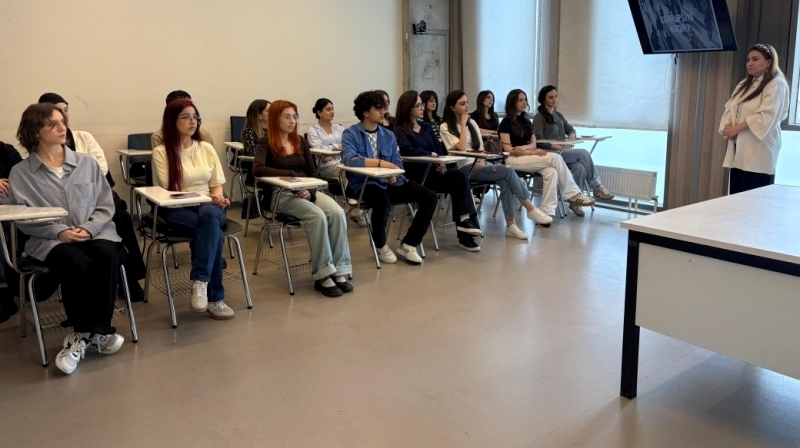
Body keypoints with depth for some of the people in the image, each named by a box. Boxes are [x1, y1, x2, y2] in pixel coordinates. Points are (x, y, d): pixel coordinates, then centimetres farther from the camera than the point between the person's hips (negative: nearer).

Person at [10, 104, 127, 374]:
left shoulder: (87, 162, 12)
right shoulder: (20, 173, 6)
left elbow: (106, 205, 8)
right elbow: (24, 219, 0)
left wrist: (88, 228, -10)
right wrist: (60, 232, -17)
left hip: (96, 232, 2)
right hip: (50, 240, -2)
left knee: (108, 257, -32)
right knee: (75, 264, -35)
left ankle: (85, 333, -19)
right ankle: (97, 331, -17)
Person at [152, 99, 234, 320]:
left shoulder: (207, 148, 13)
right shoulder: (161, 152, -1)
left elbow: (217, 185, 15)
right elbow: (167, 193, -7)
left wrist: (217, 198, -9)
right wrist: (205, 198, -18)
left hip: (210, 207, 3)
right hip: (177, 210, -3)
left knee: (209, 215, -37)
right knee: (214, 233, -35)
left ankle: (200, 282, -41)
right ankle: (215, 298, -30)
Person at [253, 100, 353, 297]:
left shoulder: (300, 141, 16)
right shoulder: (265, 143, -1)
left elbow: (313, 172, 14)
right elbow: (258, 169, -20)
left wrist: (310, 190, -7)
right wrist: (290, 174, -25)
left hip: (308, 191, 5)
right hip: (281, 194, -5)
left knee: (337, 212, -25)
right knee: (318, 216, -32)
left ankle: (340, 271, -23)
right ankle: (322, 275, -25)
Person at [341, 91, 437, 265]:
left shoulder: (388, 135, 13)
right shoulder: (350, 134, -4)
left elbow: (397, 161, 7)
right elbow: (349, 159, -23)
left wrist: (394, 173, -17)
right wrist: (380, 162, -30)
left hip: (390, 182, 6)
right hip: (365, 184, -6)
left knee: (430, 197, -9)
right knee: (383, 201, -39)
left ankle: (408, 244, -1)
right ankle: (381, 245, -8)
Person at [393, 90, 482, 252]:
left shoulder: (426, 126, 22)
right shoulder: (400, 131, 0)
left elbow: (440, 148, 13)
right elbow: (408, 151, -20)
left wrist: (441, 162, -8)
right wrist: (431, 155, -13)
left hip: (434, 170, 6)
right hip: (417, 175, -6)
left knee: (460, 175, -25)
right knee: (458, 179, -27)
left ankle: (465, 221, -27)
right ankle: (466, 220, -25)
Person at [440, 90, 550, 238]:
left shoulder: (472, 123, 16)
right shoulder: (446, 127, -4)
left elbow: (480, 148, 16)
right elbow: (462, 148, -17)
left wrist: (482, 161, -5)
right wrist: (463, 125, -11)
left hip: (480, 164, 6)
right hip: (465, 168, -6)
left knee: (505, 182, -26)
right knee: (507, 171, -25)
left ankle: (510, 225, -24)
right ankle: (531, 210, -15)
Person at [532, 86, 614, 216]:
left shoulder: (558, 115, 22)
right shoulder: (539, 117, -1)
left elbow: (570, 128, 23)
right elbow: (539, 140, -11)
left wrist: (571, 137, -1)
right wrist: (559, 146, -19)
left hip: (563, 152, 6)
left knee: (580, 167, -26)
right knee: (583, 153, -22)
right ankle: (596, 187, -12)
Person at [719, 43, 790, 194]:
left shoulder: (777, 85, -3)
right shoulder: (744, 84, 20)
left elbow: (766, 116, -16)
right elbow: (729, 108, 12)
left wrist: (736, 128, -15)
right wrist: (728, 127, -8)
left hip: (758, 154, -7)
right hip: (739, 151, 7)